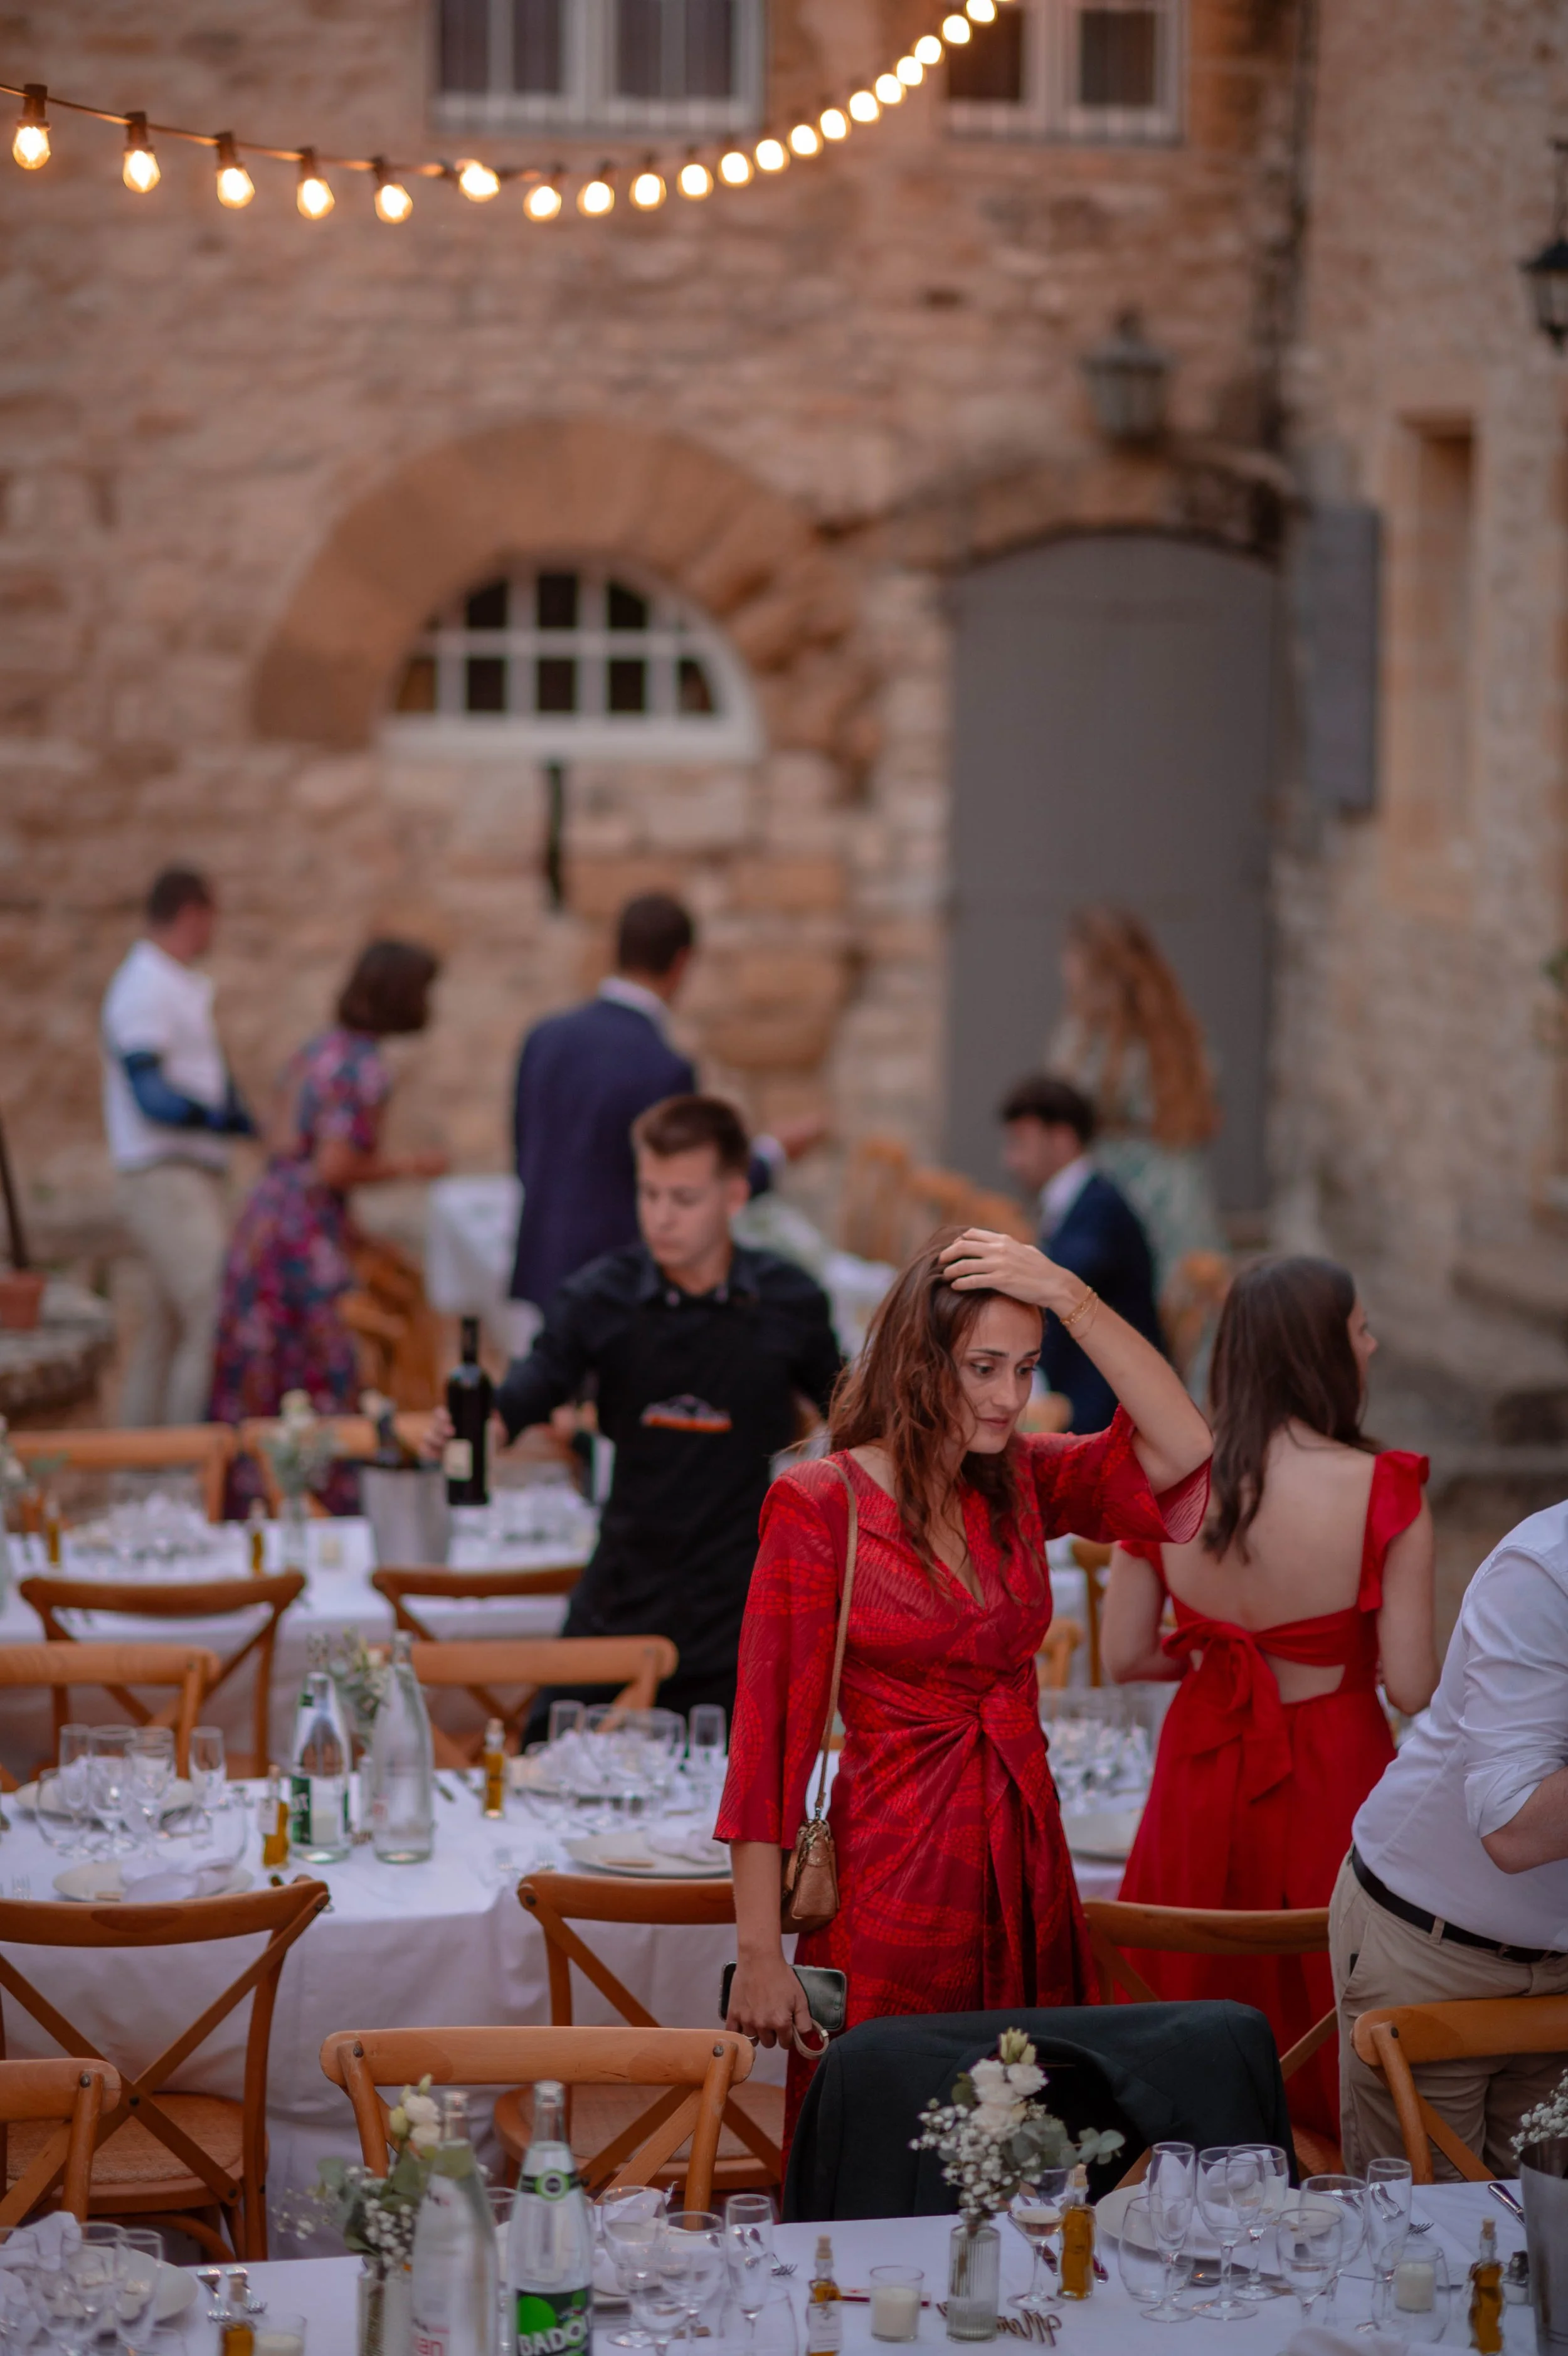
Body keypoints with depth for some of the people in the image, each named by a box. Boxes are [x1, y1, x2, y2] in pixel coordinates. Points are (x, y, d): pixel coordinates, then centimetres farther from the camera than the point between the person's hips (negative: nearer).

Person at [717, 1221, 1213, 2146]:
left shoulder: (1022, 1484, 7)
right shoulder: (820, 1505, -8)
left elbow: (1182, 1447, -8)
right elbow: (769, 1732, -9)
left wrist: (1070, 1297, -12)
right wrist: (760, 1953, -12)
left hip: (1029, 1871, 5)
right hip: (892, 1885, -5)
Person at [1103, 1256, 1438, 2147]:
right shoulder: (1383, 1492, -16)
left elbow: (1124, 1657, 0)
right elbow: (1412, 1688, -16)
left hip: (1202, 1786, 3)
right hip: (1333, 1781, -3)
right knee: (1329, 2032, 10)